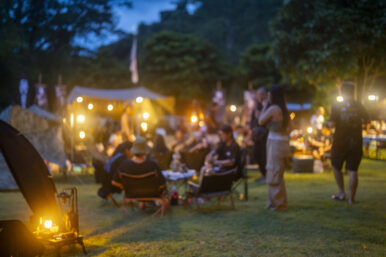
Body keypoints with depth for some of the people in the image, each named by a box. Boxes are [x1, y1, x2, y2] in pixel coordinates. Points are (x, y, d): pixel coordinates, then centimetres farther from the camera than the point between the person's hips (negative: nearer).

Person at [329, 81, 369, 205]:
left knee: (336, 167, 17)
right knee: (352, 170, 2)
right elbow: (366, 120, 6)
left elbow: (333, 123, -16)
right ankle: (351, 198, 0)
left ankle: (342, 193, 15)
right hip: (356, 142, 2)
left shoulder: (337, 106, -6)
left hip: (340, 142, -1)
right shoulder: (359, 106, 2)